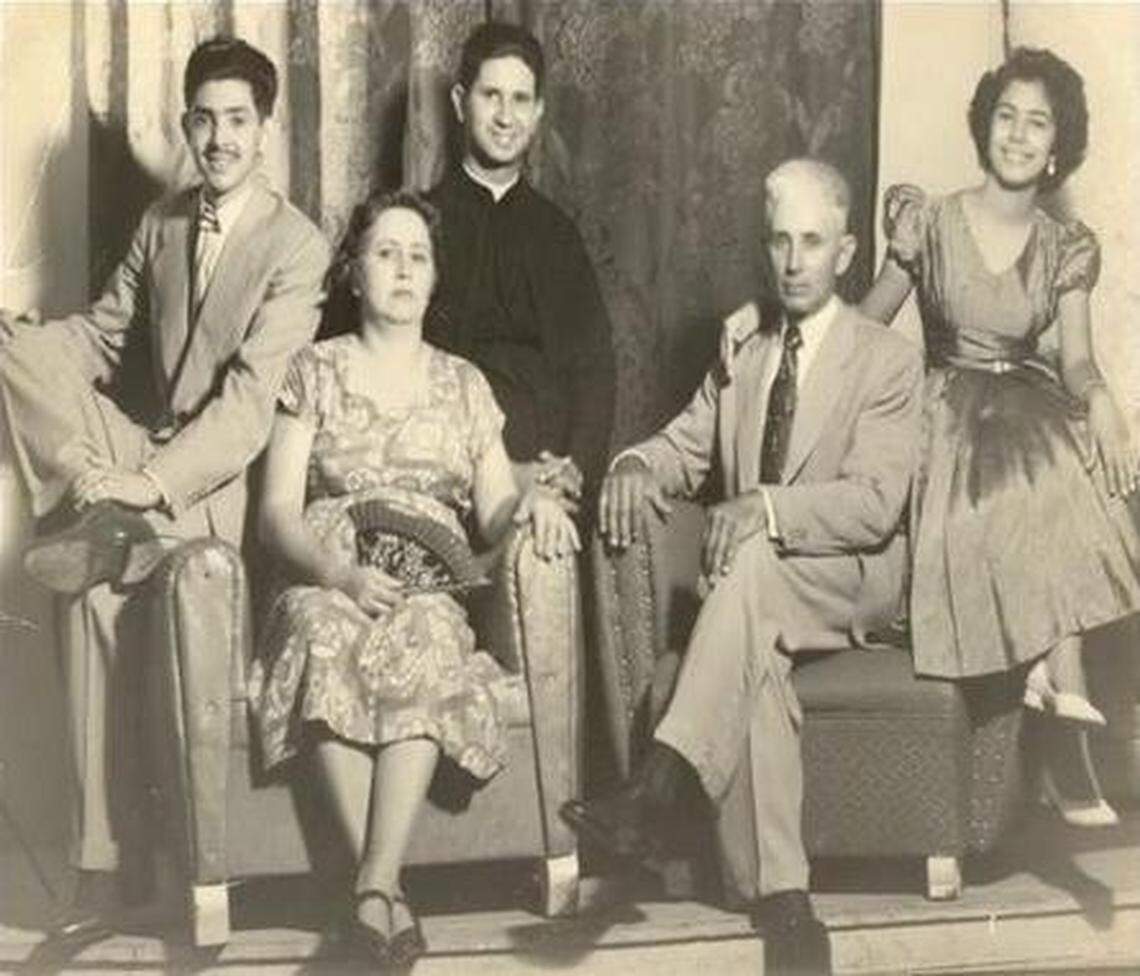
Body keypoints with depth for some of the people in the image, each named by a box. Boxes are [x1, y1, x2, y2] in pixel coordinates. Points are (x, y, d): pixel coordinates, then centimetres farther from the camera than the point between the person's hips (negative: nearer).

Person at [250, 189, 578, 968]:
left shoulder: (463, 384, 19)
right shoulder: (315, 372, 13)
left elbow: (495, 516, 13)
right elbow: (279, 514, 3)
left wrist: (535, 504, -12)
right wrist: (343, 573, -17)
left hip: (431, 587, 1)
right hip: (329, 585, -1)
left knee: (424, 641, -36)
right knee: (328, 637, -37)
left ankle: (375, 886, -40)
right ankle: (385, 887, -37)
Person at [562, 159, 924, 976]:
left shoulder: (889, 360, -4)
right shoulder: (741, 339, 14)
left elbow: (876, 502, -16)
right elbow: (689, 444, 14)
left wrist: (767, 508, -33)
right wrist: (640, 466, -12)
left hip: (852, 581, -4)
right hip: (753, 584, 4)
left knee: (753, 563, -37)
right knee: (754, 662, -32)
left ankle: (659, 790, -46)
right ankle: (783, 897, -33)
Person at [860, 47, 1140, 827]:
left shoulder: (1067, 248, 8)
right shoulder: (929, 222, 3)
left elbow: (1075, 357, -3)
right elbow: (861, 329, 7)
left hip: (1034, 416, 2)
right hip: (947, 411, -2)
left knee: (1063, 487, -32)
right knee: (1018, 488, -34)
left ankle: (1052, 678, -28)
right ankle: (1063, 679, -32)